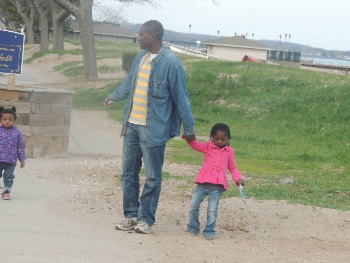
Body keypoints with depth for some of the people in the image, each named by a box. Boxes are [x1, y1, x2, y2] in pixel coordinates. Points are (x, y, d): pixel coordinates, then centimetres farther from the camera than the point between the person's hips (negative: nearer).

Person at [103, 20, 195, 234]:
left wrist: (189, 129, -7)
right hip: (132, 125, 7)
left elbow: (181, 97, -10)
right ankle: (131, 215, 20)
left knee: (153, 177, 2)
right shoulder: (141, 56, 8)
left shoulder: (170, 62, -14)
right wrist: (113, 97, 41)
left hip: (154, 129, -7)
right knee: (128, 173, 11)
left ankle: (146, 219, 10)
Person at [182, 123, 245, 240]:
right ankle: (193, 227, 20)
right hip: (203, 183, 1)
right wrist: (190, 139, -32)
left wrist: (238, 178, 2)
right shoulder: (208, 147, 8)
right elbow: (196, 145, -11)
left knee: (212, 210, -6)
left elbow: (233, 168, 18)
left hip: (217, 186, -1)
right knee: (194, 206, 2)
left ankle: (209, 231, 8)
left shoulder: (229, 151, 10)